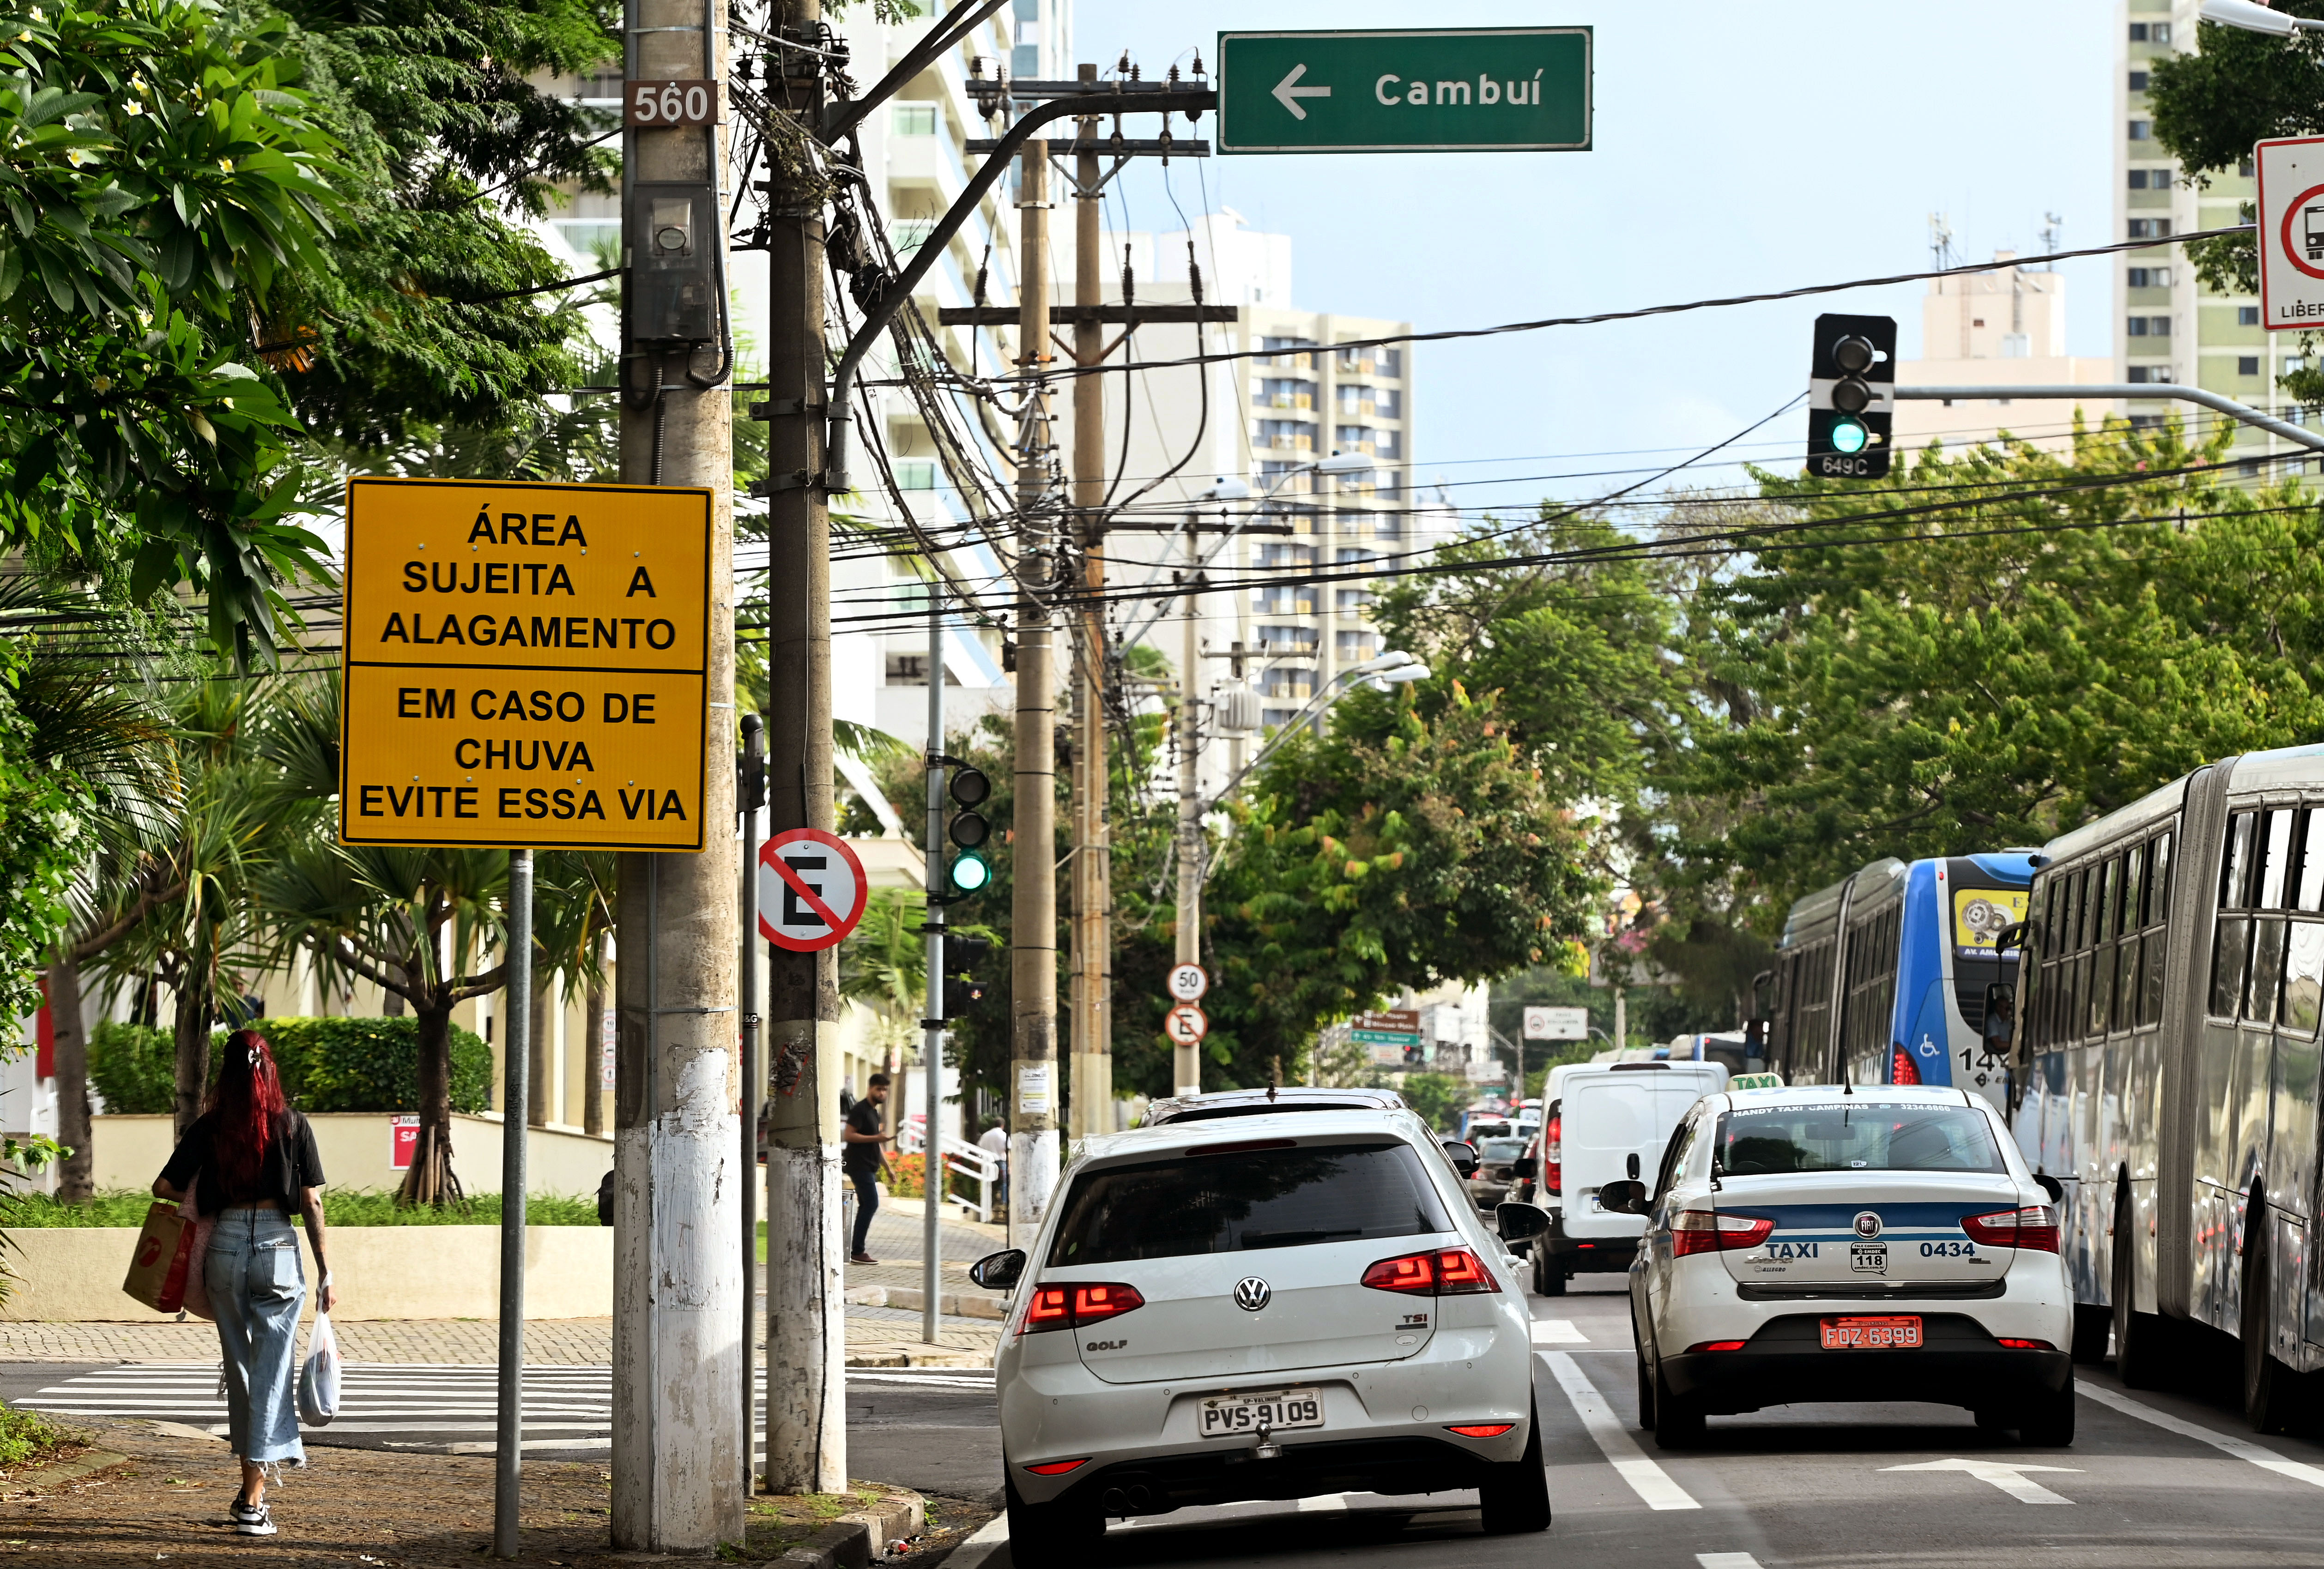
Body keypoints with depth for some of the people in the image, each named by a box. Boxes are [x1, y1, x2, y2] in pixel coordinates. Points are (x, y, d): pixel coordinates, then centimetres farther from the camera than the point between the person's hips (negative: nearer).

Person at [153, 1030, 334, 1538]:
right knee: (271, 1371, 0)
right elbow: (311, 1202, -1)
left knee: (239, 1368, 16)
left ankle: (252, 1485, 21)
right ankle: (252, 1502, -6)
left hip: (226, 1245, 1)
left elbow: (164, 1187, 2)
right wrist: (325, 1272, 4)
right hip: (278, 1247, -1)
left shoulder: (209, 1128, 2)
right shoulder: (292, 1125, -1)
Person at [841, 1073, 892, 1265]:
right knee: (871, 1204, -14)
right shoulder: (860, 1110, -9)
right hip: (860, 1166, -10)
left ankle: (857, 1251, 10)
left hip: (868, 1167, 10)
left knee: (866, 1206, 9)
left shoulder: (873, 1112, 20)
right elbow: (849, 1135, -19)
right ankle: (857, 1251, -14)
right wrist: (875, 1138, -22)